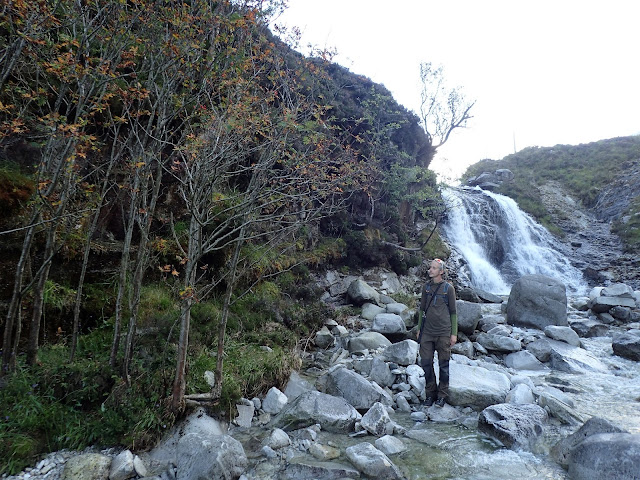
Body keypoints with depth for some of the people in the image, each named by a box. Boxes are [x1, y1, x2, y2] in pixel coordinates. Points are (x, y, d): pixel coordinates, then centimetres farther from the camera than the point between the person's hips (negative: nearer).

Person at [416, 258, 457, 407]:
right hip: (427, 332, 3)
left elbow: (453, 312, 1)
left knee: (443, 364, 6)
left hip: (443, 333, -3)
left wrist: (454, 333, -2)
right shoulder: (426, 287, 7)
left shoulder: (448, 288, -3)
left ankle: (442, 395, 20)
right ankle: (430, 393, 20)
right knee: (426, 363, 5)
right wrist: (419, 328, 13)